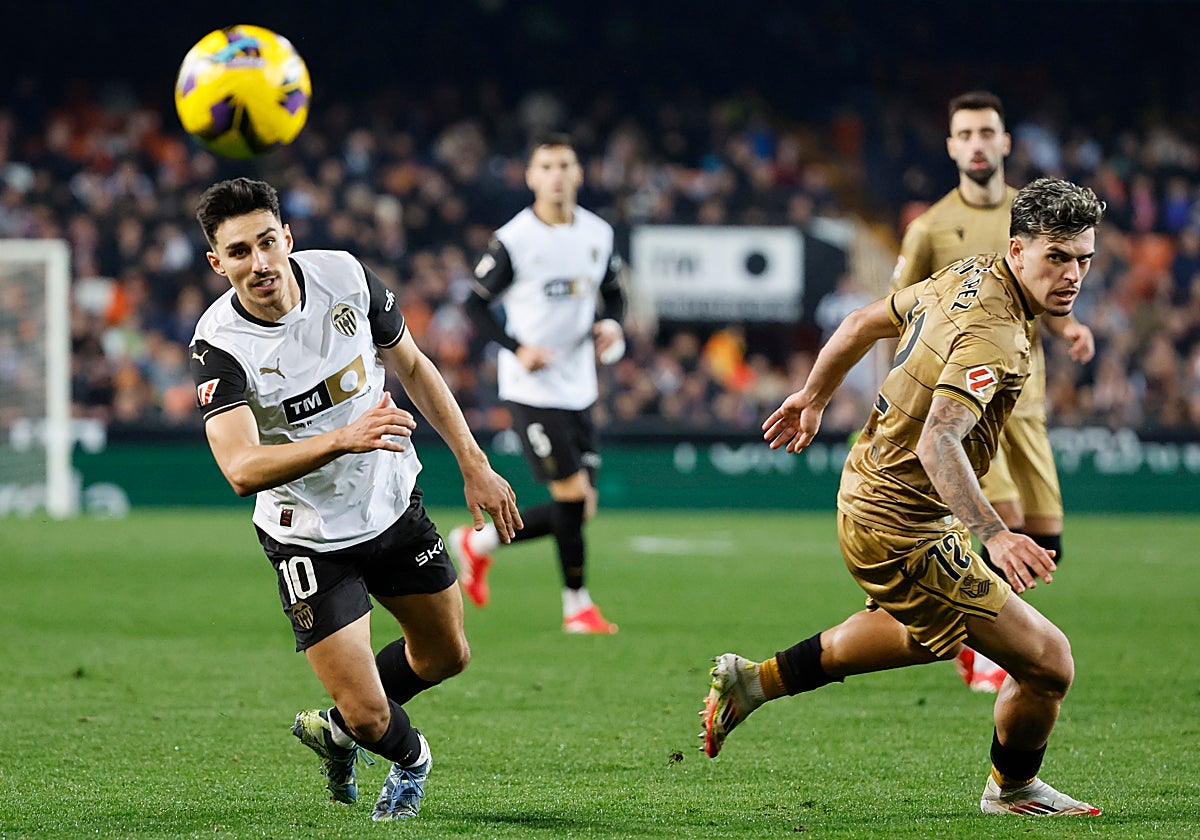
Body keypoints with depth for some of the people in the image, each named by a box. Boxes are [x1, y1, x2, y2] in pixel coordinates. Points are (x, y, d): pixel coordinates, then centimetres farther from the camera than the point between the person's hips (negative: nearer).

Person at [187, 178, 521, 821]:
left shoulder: (345, 277, -14)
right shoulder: (219, 345, -26)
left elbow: (412, 366, 4)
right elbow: (242, 468, -38)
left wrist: (474, 463, 2)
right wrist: (344, 438, -51)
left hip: (393, 504, 5)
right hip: (310, 539, -5)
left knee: (446, 656, 19)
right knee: (370, 716, -8)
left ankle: (338, 727, 44)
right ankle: (409, 757, 29)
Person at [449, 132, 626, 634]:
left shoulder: (598, 234, 6)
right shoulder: (514, 240, -9)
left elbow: (613, 293, 19)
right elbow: (476, 304, -4)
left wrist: (610, 324, -3)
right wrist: (517, 348, -17)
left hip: (579, 387, 6)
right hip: (531, 387, -6)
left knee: (579, 510, 6)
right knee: (572, 494, -11)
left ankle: (478, 543, 25)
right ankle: (577, 604, 6)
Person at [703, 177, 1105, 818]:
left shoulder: (967, 274, 2)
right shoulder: (993, 333, -27)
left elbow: (865, 322, 17)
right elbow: (938, 441, -41)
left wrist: (813, 396, 31)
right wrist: (992, 535, -52)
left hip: (866, 491, 10)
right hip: (902, 535, -10)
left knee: (924, 633, 37)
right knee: (1048, 664, -5)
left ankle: (756, 680, 38)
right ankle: (1013, 790, 23)